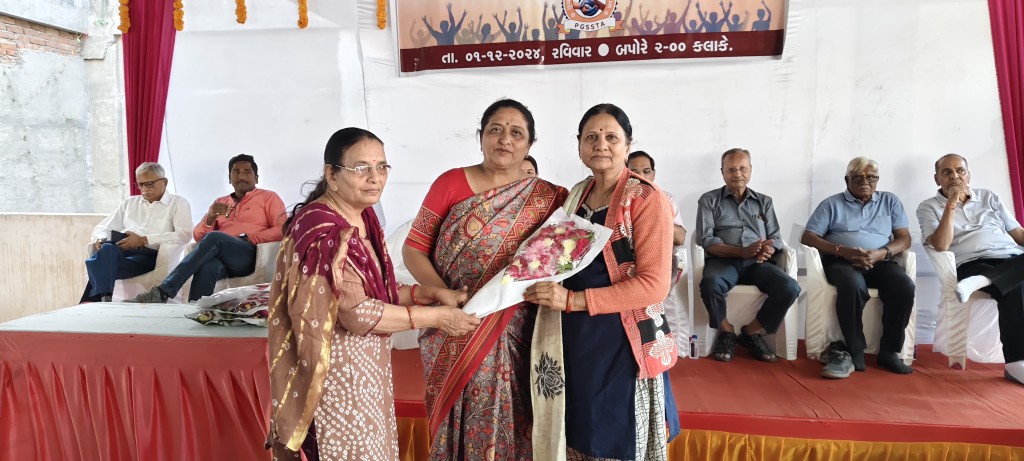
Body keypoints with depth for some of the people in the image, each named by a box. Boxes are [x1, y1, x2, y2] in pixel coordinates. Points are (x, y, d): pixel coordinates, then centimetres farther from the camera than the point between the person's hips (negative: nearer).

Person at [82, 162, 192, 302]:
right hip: (121, 249, 4)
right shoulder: (130, 202, 29)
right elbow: (102, 228, 26)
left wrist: (144, 240, -15)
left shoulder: (178, 203, 11)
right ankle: (102, 299, -38)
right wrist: (101, 239, 0)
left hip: (150, 254, -4)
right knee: (107, 249, -33)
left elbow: (183, 235, -7)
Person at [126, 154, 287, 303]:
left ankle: (162, 292, -36)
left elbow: (281, 230, 1)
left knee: (214, 237, -33)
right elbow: (198, 236, 21)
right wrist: (210, 218, -1)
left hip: (249, 256, -3)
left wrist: (249, 238, -10)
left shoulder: (269, 197, 16)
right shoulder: (220, 202, 29)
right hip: (220, 257, 4)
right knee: (207, 266, -36)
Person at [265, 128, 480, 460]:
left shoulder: (362, 217, 6)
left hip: (366, 365, 9)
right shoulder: (323, 231, -22)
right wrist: (435, 317, -20)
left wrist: (432, 293, -2)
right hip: (338, 372, -9)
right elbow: (357, 313, -25)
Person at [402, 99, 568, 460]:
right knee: (460, 422, 13)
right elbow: (413, 248, -3)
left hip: (513, 339, 1)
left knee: (504, 423, 12)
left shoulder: (548, 198, 1)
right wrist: (444, 296, -17)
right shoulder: (451, 183, -3)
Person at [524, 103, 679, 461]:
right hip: (574, 338, 6)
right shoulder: (577, 196, 9)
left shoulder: (647, 199, -11)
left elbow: (654, 285, -18)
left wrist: (573, 300, -22)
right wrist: (547, 288, 2)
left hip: (622, 342, -6)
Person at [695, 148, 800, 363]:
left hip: (758, 263, 3)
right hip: (724, 260, -3)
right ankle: (726, 331, -6)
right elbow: (705, 240, -3)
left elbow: (775, 238, 12)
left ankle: (753, 331, -2)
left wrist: (767, 250, -14)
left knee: (790, 288, -26)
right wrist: (742, 251, -17)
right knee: (710, 284, -37)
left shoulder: (764, 201, 21)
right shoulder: (709, 200, 9)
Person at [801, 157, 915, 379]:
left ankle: (888, 351, -16)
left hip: (879, 261, 3)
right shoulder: (832, 204, 12)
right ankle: (855, 352, -24)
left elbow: (904, 238, 11)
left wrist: (881, 253, -12)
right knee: (853, 286, -37)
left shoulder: (890, 201, 20)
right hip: (842, 261, -3)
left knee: (904, 286, -29)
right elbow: (808, 237, 0)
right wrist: (843, 250, -15)